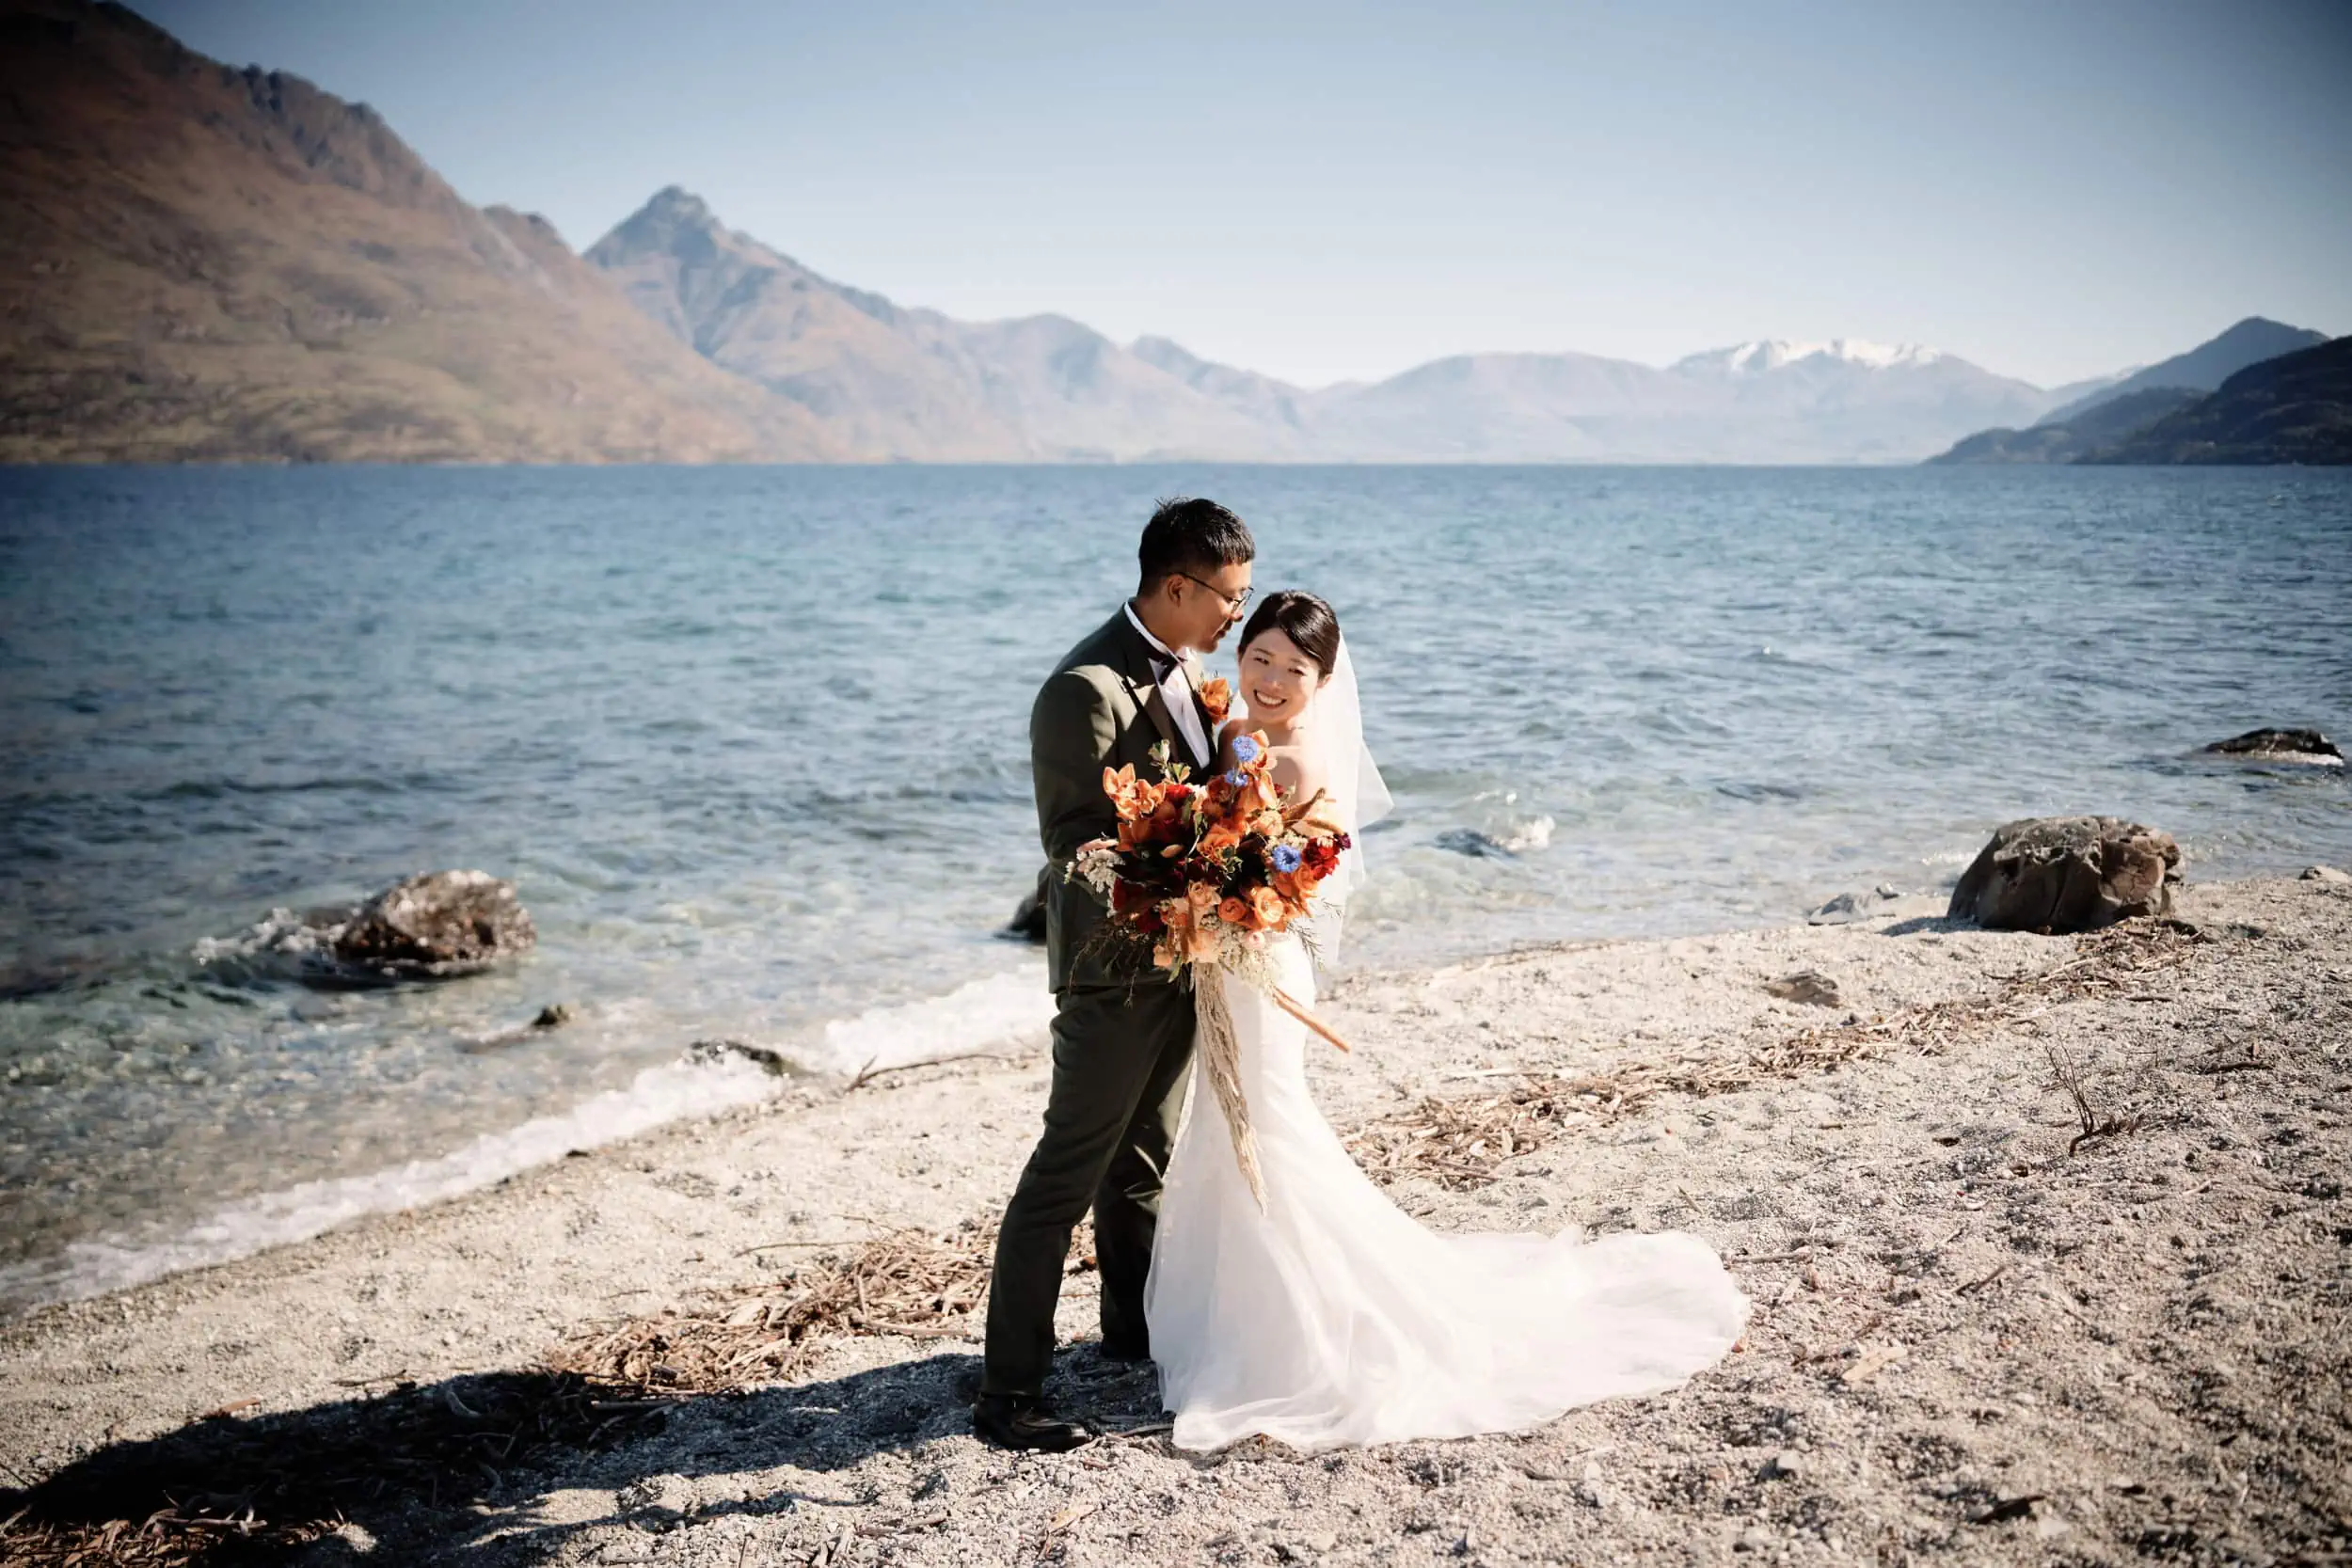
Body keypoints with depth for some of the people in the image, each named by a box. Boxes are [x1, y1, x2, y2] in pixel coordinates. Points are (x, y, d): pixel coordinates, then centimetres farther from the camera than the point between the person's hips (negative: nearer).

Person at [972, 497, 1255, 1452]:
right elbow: (1077, 845, -22)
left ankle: (1135, 1327, 40)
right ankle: (1008, 1392, 4)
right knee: (1067, 1175, -4)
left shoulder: (1183, 665, 7)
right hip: (1116, 972, -9)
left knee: (1143, 1158, 23)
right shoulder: (1088, 690, -22)